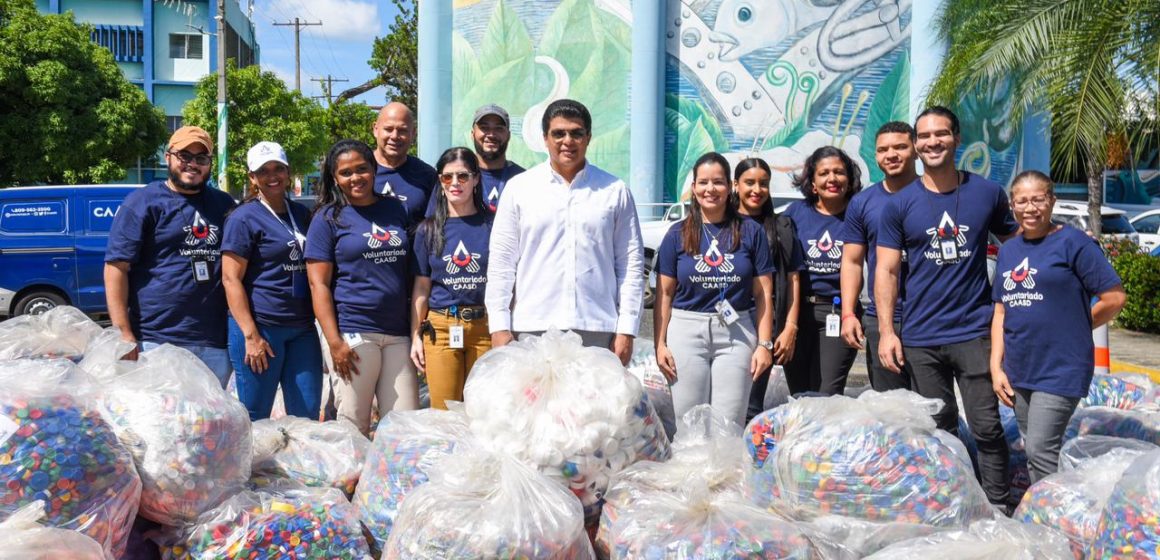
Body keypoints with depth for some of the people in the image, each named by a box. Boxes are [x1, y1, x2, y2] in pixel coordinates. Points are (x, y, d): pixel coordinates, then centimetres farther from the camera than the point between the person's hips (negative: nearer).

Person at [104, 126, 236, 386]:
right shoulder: (143, 203, 0)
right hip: (158, 342, -4)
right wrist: (124, 335, -14)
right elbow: (116, 268, -6)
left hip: (215, 344, 5)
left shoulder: (224, 204, 15)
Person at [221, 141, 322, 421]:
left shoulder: (302, 214, 14)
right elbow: (231, 279, -10)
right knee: (255, 419, 2)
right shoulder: (244, 218, -5)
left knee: (307, 416, 7)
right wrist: (251, 336, -17)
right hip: (260, 326, -6)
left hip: (302, 327, 6)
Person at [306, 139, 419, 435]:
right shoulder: (328, 218, 1)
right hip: (352, 334, -4)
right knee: (353, 429, 0)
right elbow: (318, 284, -5)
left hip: (398, 333, 4)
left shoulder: (396, 209, 13)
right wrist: (334, 342, -13)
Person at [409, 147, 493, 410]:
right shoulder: (428, 229, 8)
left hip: (486, 328, -1)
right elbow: (421, 286, 9)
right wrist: (416, 336, 5)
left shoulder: (492, 224, 4)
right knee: (443, 412, 2)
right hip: (440, 329, 1)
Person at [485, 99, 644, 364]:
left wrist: (626, 330, 1)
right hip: (533, 329, 0)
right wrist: (499, 327, 1)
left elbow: (631, 263, 8)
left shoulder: (615, 191, 9)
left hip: (597, 331, 0)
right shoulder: (518, 188, 10)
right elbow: (501, 262, 8)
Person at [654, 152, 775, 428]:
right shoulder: (678, 234, 6)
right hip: (687, 331, 1)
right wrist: (660, 344, -1)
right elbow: (665, 293, 6)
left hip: (736, 334, 0)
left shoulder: (750, 231, 4)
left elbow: (763, 293, 4)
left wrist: (764, 343, -2)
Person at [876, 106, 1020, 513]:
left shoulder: (987, 193, 3)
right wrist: (886, 331, -7)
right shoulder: (899, 205, 1)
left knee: (986, 426, -1)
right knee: (939, 429, 10)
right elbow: (886, 270, 1)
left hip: (974, 331, 0)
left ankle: (999, 508, 12)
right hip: (920, 338, 1)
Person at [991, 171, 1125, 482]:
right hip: (1018, 372, 7)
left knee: (1040, 452, -10)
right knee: (1032, 449, 14)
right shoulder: (1008, 251, 12)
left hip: (1060, 371, -6)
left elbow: (1114, 298, -9)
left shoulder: (1073, 243, -8)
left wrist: (1071, 328, 2)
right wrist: (996, 367, 6)